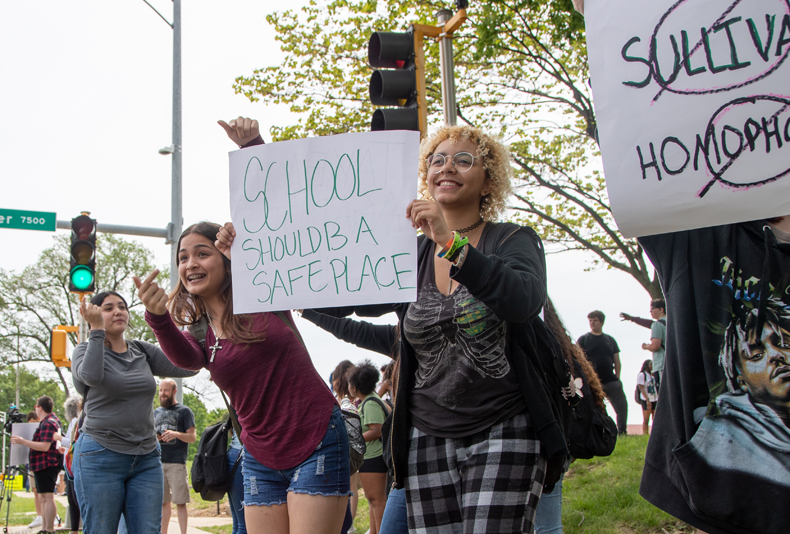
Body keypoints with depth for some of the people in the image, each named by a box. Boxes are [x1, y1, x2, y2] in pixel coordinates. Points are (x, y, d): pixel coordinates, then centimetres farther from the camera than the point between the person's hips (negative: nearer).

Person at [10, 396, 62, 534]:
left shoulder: (48, 424, -17)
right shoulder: (53, 419, 17)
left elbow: (45, 446, -25)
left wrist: (23, 442, -22)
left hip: (46, 464, -11)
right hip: (44, 464, 11)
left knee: (47, 497, -11)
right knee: (43, 498, 14)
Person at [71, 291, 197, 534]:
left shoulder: (143, 352, 12)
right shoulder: (85, 350, 1)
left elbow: (188, 366, 1)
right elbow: (91, 375, -23)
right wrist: (97, 329, -15)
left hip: (146, 458, 4)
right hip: (100, 458, -4)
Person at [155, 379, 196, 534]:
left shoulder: (184, 411, 5)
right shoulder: (156, 412, 19)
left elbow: (192, 437, -1)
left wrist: (176, 434, -20)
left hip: (177, 463, -4)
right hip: (158, 462, 4)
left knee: (180, 502, -5)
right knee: (163, 502, 7)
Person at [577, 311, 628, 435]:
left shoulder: (610, 340, 15)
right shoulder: (583, 340, 6)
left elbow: (617, 361, 15)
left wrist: (617, 377, 4)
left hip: (611, 381, 2)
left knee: (622, 406, -5)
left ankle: (622, 431, 5)